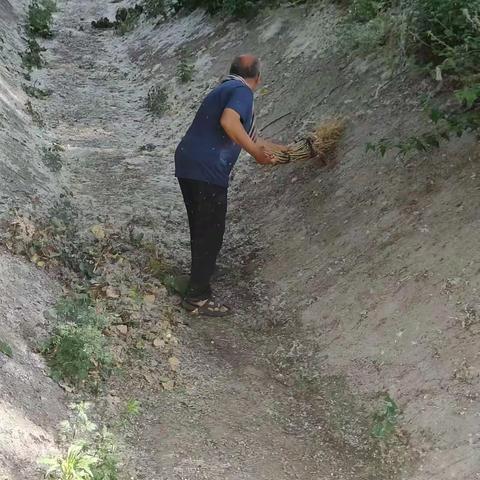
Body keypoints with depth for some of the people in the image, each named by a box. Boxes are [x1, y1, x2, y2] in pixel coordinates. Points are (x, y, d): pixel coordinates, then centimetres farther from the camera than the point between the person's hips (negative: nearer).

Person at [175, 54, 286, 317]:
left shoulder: (224, 89, 25)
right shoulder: (242, 91, -5)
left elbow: (250, 138, 32)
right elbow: (228, 122, -26)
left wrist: (286, 150, 40)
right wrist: (256, 152, -17)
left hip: (187, 166, 10)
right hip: (207, 170, -9)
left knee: (201, 231, 19)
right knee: (210, 234, -2)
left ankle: (199, 287, 30)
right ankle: (197, 297, 4)